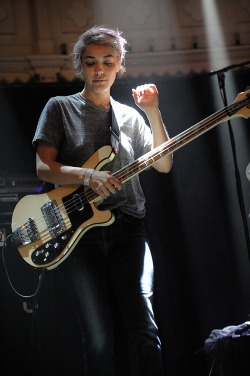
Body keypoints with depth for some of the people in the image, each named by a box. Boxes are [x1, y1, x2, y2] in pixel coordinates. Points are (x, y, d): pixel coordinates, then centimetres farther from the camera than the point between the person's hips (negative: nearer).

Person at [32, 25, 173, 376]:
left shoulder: (130, 116, 18)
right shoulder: (60, 108, 10)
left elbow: (163, 164, 11)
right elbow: (43, 166, 0)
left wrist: (153, 112, 1)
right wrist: (88, 176, -17)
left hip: (127, 225, 2)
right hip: (78, 229, -2)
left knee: (143, 328, -11)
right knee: (98, 337, -4)